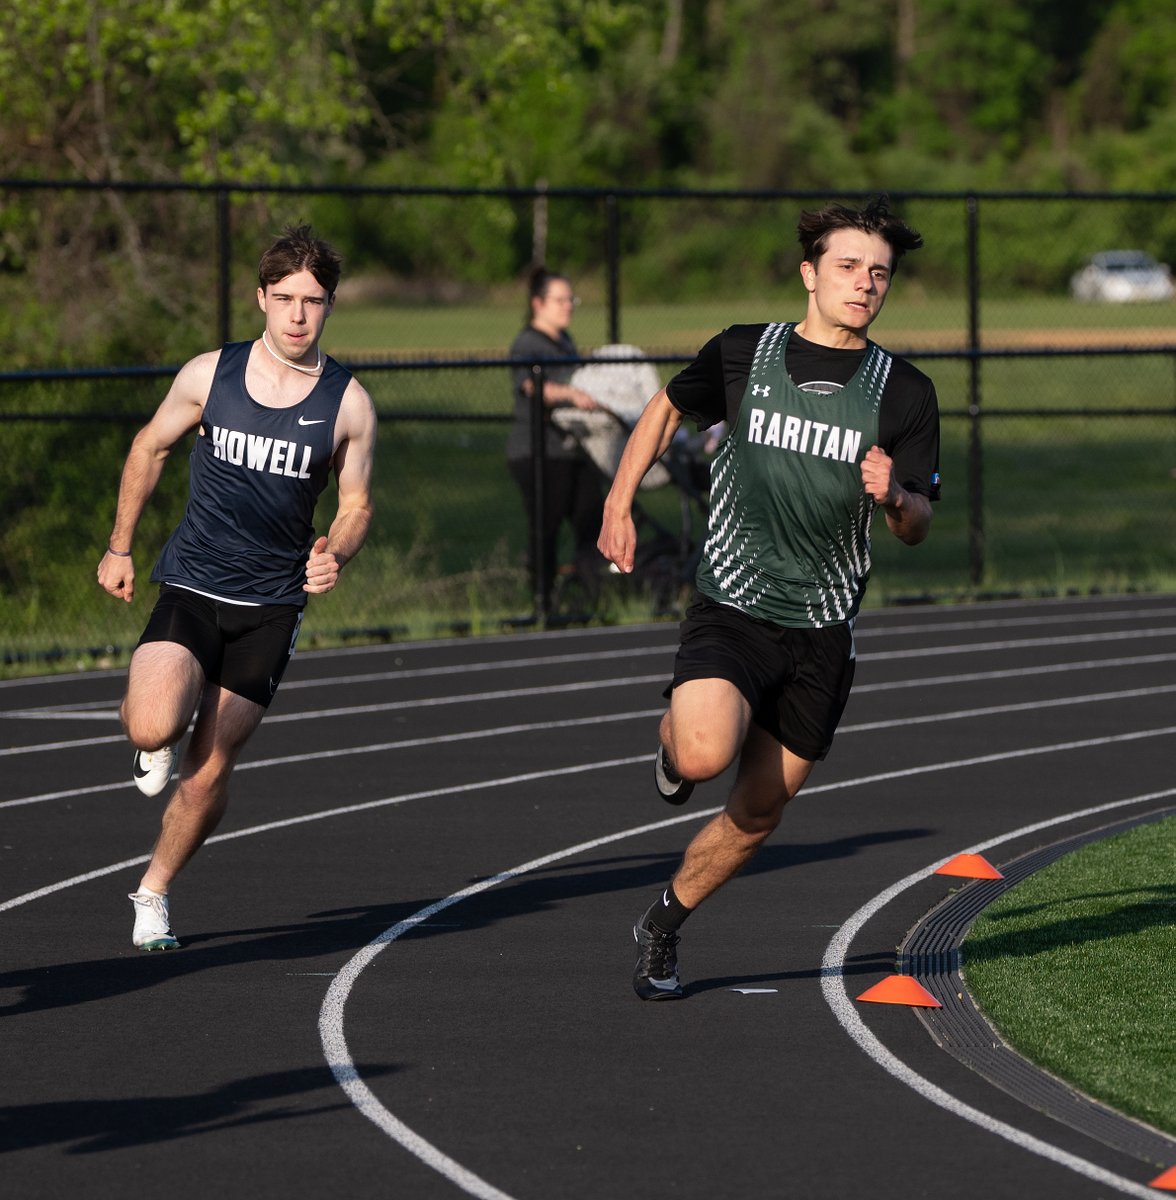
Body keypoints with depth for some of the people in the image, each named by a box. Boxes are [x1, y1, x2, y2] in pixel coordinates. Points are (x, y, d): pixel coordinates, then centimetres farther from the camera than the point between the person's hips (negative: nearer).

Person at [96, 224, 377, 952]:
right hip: (191, 587, 0)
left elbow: (357, 504, 6)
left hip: (272, 604, 0)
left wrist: (336, 554, -16)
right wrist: (120, 547, 15)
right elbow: (151, 449, 13)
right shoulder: (209, 375, -4)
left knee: (210, 769, 0)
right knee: (153, 727, -25)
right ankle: (156, 744, 13)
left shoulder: (348, 404, -4)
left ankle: (155, 891, 23)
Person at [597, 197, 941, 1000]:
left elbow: (918, 527, 2)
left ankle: (664, 926, 31)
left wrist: (893, 498, -21)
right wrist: (619, 503, 12)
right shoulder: (743, 354, -1)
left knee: (759, 813, 7)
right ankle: (673, 740, 10)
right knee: (706, 754, -28)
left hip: (824, 631, 2)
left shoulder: (906, 394, 0)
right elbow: (668, 409, 18)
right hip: (733, 605, -2)